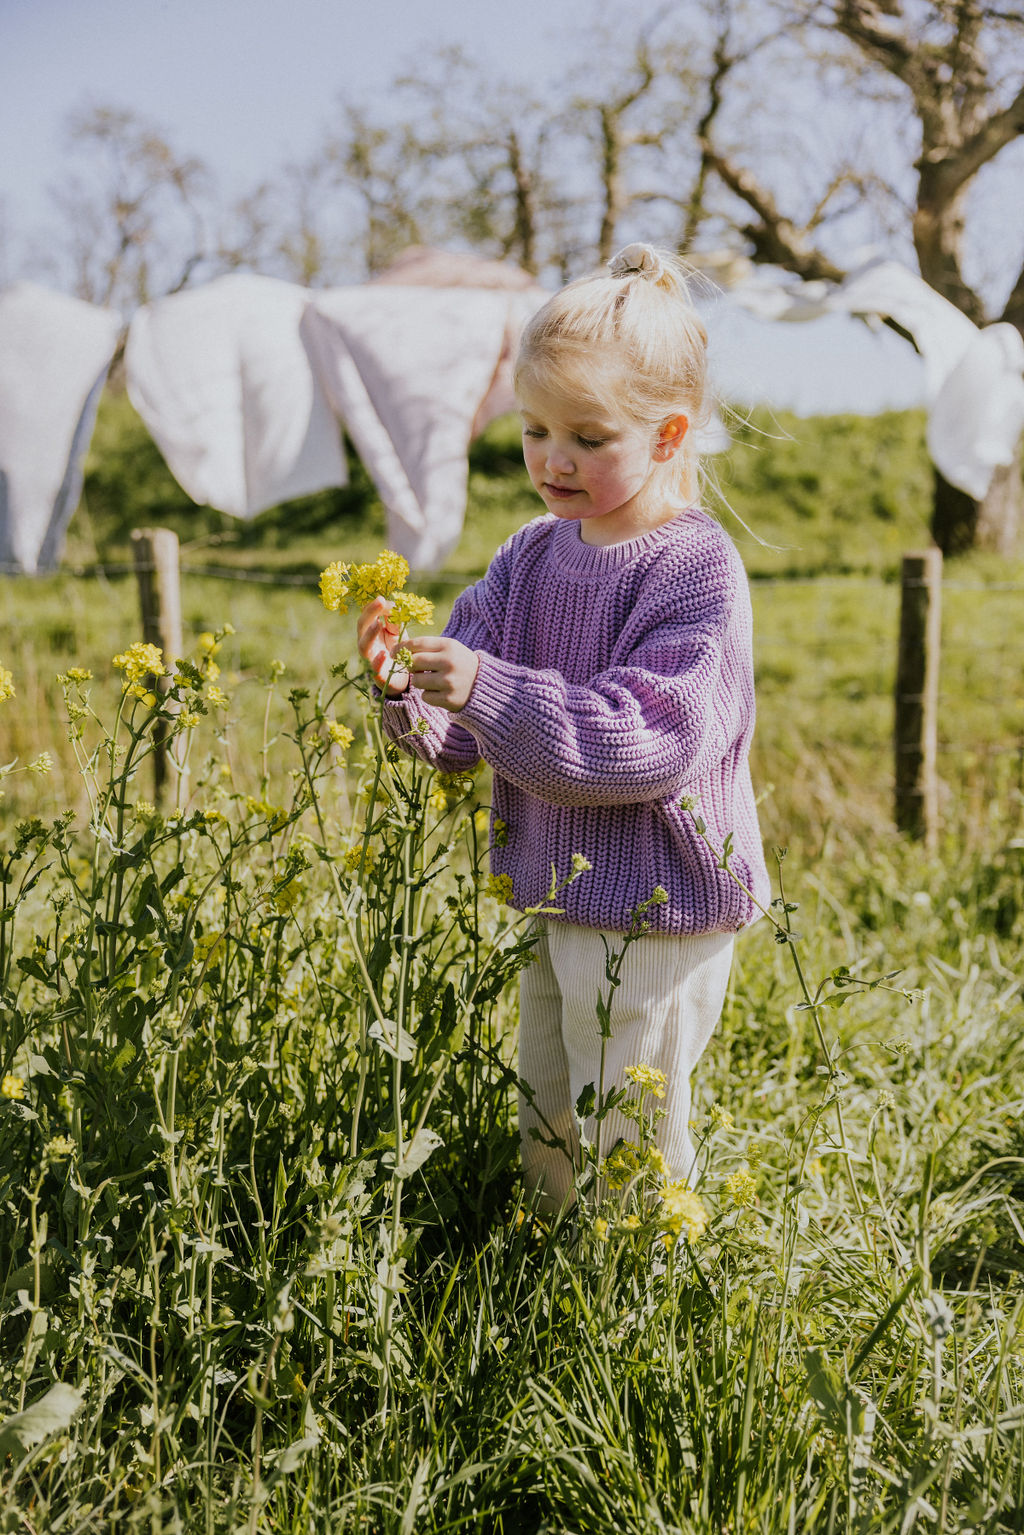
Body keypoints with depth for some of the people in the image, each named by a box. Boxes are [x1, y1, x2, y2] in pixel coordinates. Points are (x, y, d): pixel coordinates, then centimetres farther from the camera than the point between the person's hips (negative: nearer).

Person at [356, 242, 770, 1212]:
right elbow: (464, 736, 4)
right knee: (545, 1141, 21)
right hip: (550, 897, 7)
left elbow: (646, 744, -27)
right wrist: (410, 694, -18)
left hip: (658, 919, -7)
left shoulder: (697, 571, -17)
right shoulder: (530, 557, 4)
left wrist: (487, 689, -34)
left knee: (629, 1154, 6)